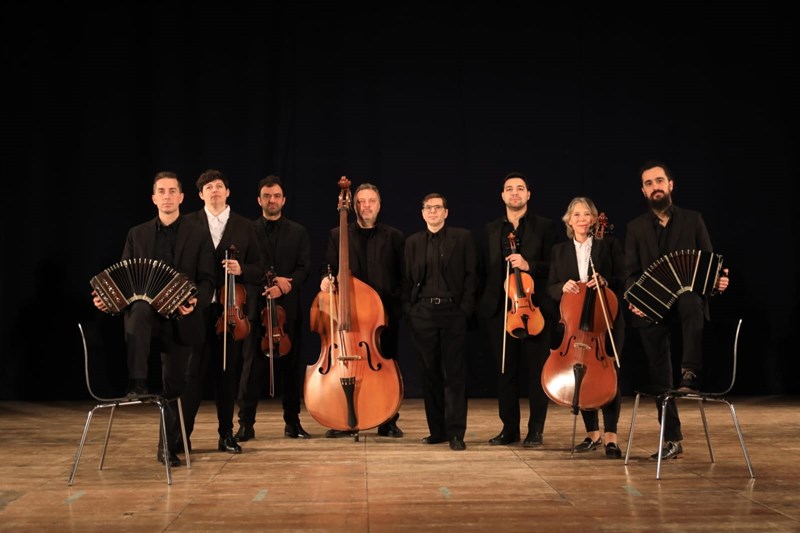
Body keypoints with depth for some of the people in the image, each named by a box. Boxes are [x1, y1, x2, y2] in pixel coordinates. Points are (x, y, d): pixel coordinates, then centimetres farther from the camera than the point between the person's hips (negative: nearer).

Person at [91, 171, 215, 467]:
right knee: (139, 311, -37)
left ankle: (169, 448, 20)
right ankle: (137, 385, -34)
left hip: (180, 318, 0)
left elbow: (207, 280, 0)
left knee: (175, 384, 4)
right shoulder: (137, 234, 11)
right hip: (145, 313, 1)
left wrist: (196, 301, -21)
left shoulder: (197, 235, 4)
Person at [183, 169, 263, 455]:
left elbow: (258, 270, 10)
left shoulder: (245, 227, 10)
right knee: (193, 372, -2)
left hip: (232, 309, 2)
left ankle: (226, 434, 16)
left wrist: (241, 269, -11)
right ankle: (182, 433, 5)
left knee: (228, 373, 7)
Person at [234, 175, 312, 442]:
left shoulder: (298, 232, 11)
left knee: (291, 365, 4)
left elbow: (304, 267, 2)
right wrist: (270, 281, -14)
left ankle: (292, 422, 13)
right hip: (256, 306, -1)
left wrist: (285, 286, -15)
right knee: (252, 366, -2)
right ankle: (246, 424, 2)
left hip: (289, 306, 1)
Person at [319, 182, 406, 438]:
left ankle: (388, 422, 14)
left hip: (385, 312, 0)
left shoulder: (394, 236, 7)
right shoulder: (337, 235, 9)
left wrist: (398, 304, -7)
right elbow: (329, 268, 10)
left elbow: (404, 275, 5)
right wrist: (326, 279, -12)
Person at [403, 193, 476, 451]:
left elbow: (471, 274, 0)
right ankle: (437, 430, 16)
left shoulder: (462, 237, 4)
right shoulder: (413, 242, 12)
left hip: (452, 312, -3)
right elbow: (407, 279, 12)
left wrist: (465, 307, -8)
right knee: (430, 374, 7)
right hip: (422, 313, 3)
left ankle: (456, 433, 1)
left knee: (454, 374, -2)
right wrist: (409, 309, 1)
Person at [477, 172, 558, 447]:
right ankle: (509, 428, 16)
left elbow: (553, 266, -3)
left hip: (535, 308, -3)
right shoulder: (490, 230, 14)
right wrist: (484, 306, 5)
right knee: (505, 371, 7)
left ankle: (536, 430, 8)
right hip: (499, 309, 3)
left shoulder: (544, 226, 3)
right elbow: (484, 270, 13)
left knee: (537, 371, 1)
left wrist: (528, 266, -20)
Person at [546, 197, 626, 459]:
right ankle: (592, 433, 19)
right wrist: (563, 287, -14)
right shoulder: (559, 251, 9)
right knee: (581, 375, 5)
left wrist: (605, 281, -21)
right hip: (574, 322, 3)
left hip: (607, 320, -2)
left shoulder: (610, 244, 2)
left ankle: (611, 437, -1)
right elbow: (551, 288, 8)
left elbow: (624, 279, -1)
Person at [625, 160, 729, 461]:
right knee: (659, 377, 2)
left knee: (690, 302, -39)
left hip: (688, 301, -2)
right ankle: (672, 440, 13)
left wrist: (718, 280, -15)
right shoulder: (636, 227, 11)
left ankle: (691, 374, -35)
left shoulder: (693, 220, 8)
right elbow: (631, 273, 6)